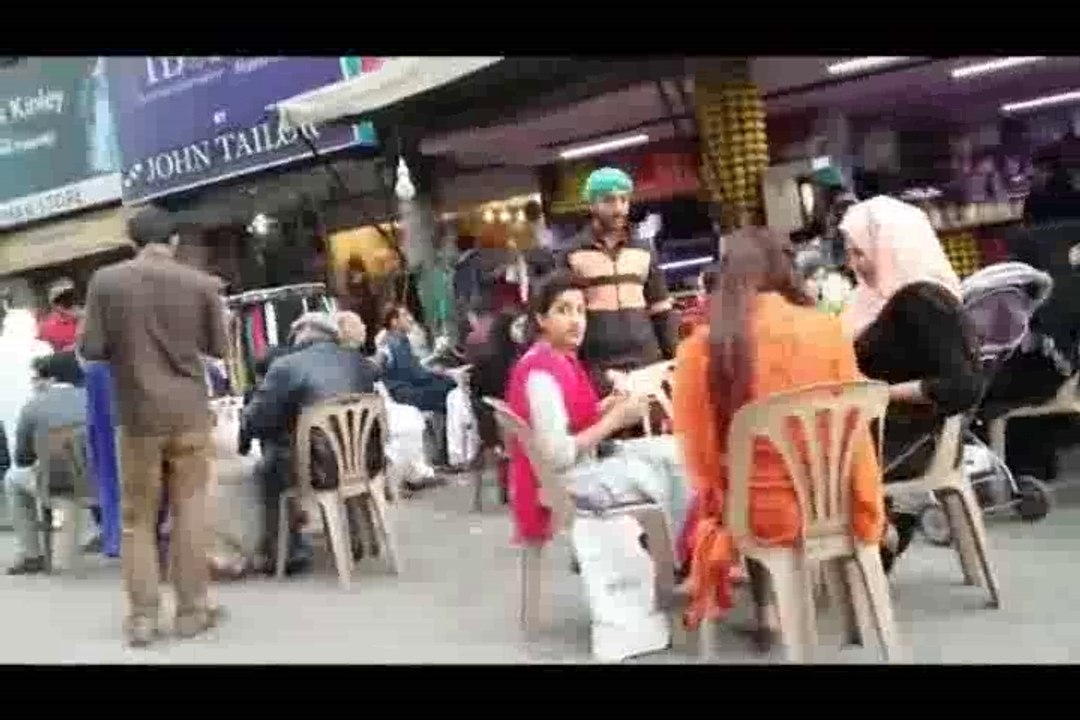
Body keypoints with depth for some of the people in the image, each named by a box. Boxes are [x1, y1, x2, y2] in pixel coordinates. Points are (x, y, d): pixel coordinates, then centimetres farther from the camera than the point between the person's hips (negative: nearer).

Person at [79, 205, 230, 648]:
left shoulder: (106, 280, -5)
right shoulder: (201, 283, -3)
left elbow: (91, 349, -5)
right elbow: (219, 349, 4)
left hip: (137, 414, 0)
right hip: (189, 412, 1)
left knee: (137, 516, 9)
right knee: (190, 510, 8)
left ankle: (142, 616, 10)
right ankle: (192, 610, 13)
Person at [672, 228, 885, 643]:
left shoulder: (700, 347, -11)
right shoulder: (827, 330, -8)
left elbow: (699, 453, -3)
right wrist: (869, 514, 15)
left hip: (757, 513, -1)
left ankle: (766, 610, 38)